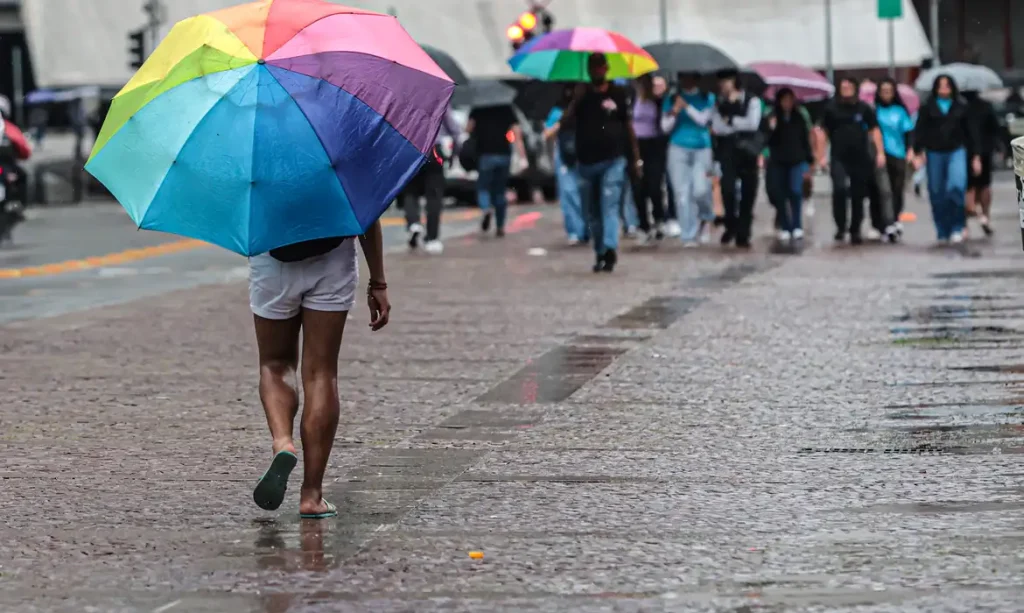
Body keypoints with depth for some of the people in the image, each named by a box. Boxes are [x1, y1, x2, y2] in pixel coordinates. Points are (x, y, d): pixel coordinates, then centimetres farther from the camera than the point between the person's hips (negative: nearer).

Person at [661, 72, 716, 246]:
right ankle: (689, 236, -3)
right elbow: (665, 127, 4)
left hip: (701, 150, -1)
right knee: (682, 194, -6)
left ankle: (706, 219, 17)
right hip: (679, 149, 1)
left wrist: (687, 106, -14)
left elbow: (702, 119, -6)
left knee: (700, 190, -15)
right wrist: (675, 111, -12)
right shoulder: (672, 99, 11)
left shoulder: (707, 98, 9)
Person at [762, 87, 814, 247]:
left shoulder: (799, 118, 6)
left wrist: (809, 162, 7)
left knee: (796, 191, -18)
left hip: (797, 162, 0)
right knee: (781, 197, 3)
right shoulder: (772, 119, 1)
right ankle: (785, 229, 12)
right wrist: (770, 129, -20)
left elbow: (806, 140, 10)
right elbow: (767, 141, -2)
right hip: (778, 163, 1)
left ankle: (797, 228, -13)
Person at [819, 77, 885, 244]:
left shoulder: (863, 108, 5)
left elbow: (874, 130, 7)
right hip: (839, 158, -2)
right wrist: (821, 156, 0)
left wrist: (880, 152, -2)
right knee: (840, 189, -21)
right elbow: (823, 132, 6)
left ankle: (855, 231, 18)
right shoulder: (831, 108, 3)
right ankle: (841, 226, -6)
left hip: (860, 159, 2)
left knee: (858, 195, 5)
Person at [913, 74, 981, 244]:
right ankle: (942, 232, 12)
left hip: (956, 151, -1)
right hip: (935, 153, 1)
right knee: (937, 194, 2)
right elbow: (920, 131, 1)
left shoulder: (961, 107, 9)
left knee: (956, 186, -21)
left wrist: (975, 156, 9)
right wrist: (920, 151, -12)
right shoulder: (927, 108, 6)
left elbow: (970, 132, 11)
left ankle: (957, 228, -14)